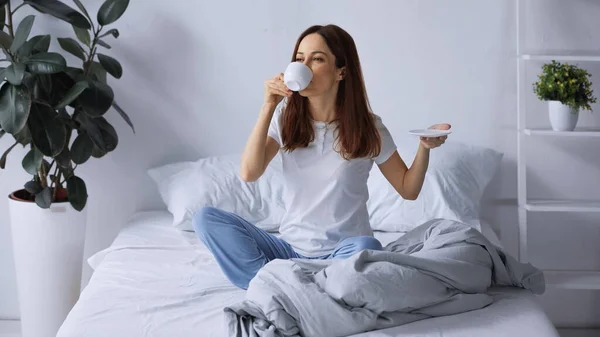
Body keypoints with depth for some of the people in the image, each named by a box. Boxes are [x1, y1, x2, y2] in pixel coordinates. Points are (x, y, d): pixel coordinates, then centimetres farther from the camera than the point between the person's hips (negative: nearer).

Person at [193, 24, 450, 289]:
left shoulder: (367, 127, -5)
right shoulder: (286, 117, 0)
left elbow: (408, 190, 3)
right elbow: (249, 173, -13)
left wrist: (424, 147, -16)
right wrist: (268, 107, -18)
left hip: (342, 253, -2)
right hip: (291, 249, 2)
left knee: (365, 248, -38)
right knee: (206, 218, -16)